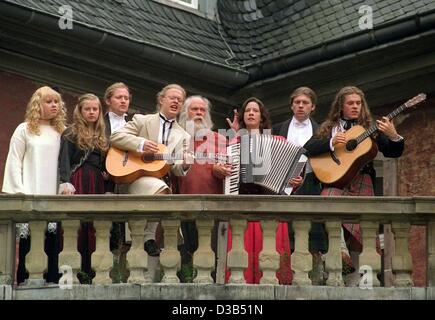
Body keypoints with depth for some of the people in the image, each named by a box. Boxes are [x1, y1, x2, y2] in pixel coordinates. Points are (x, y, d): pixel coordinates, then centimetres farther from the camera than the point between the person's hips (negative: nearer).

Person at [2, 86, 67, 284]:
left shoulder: (62, 132, 15)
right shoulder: (24, 130, 5)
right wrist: (19, 191, -7)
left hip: (54, 194, 3)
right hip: (30, 193, -3)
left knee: (54, 234, -5)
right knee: (26, 233, -6)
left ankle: (52, 277, 0)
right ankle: (21, 277, 0)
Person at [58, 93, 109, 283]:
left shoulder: (102, 136, 22)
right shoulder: (71, 133, 5)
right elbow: (64, 160, -5)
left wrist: (106, 174, 7)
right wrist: (65, 182, -19)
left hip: (97, 184, 5)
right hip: (78, 182, -5)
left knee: (93, 227, -2)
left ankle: (89, 270, -2)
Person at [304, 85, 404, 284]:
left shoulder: (370, 128, 16)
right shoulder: (329, 128, 17)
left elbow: (393, 153, 10)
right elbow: (307, 148, 7)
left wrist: (393, 136, -11)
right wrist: (331, 142, -7)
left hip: (361, 178, 0)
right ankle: (341, 251, -34)